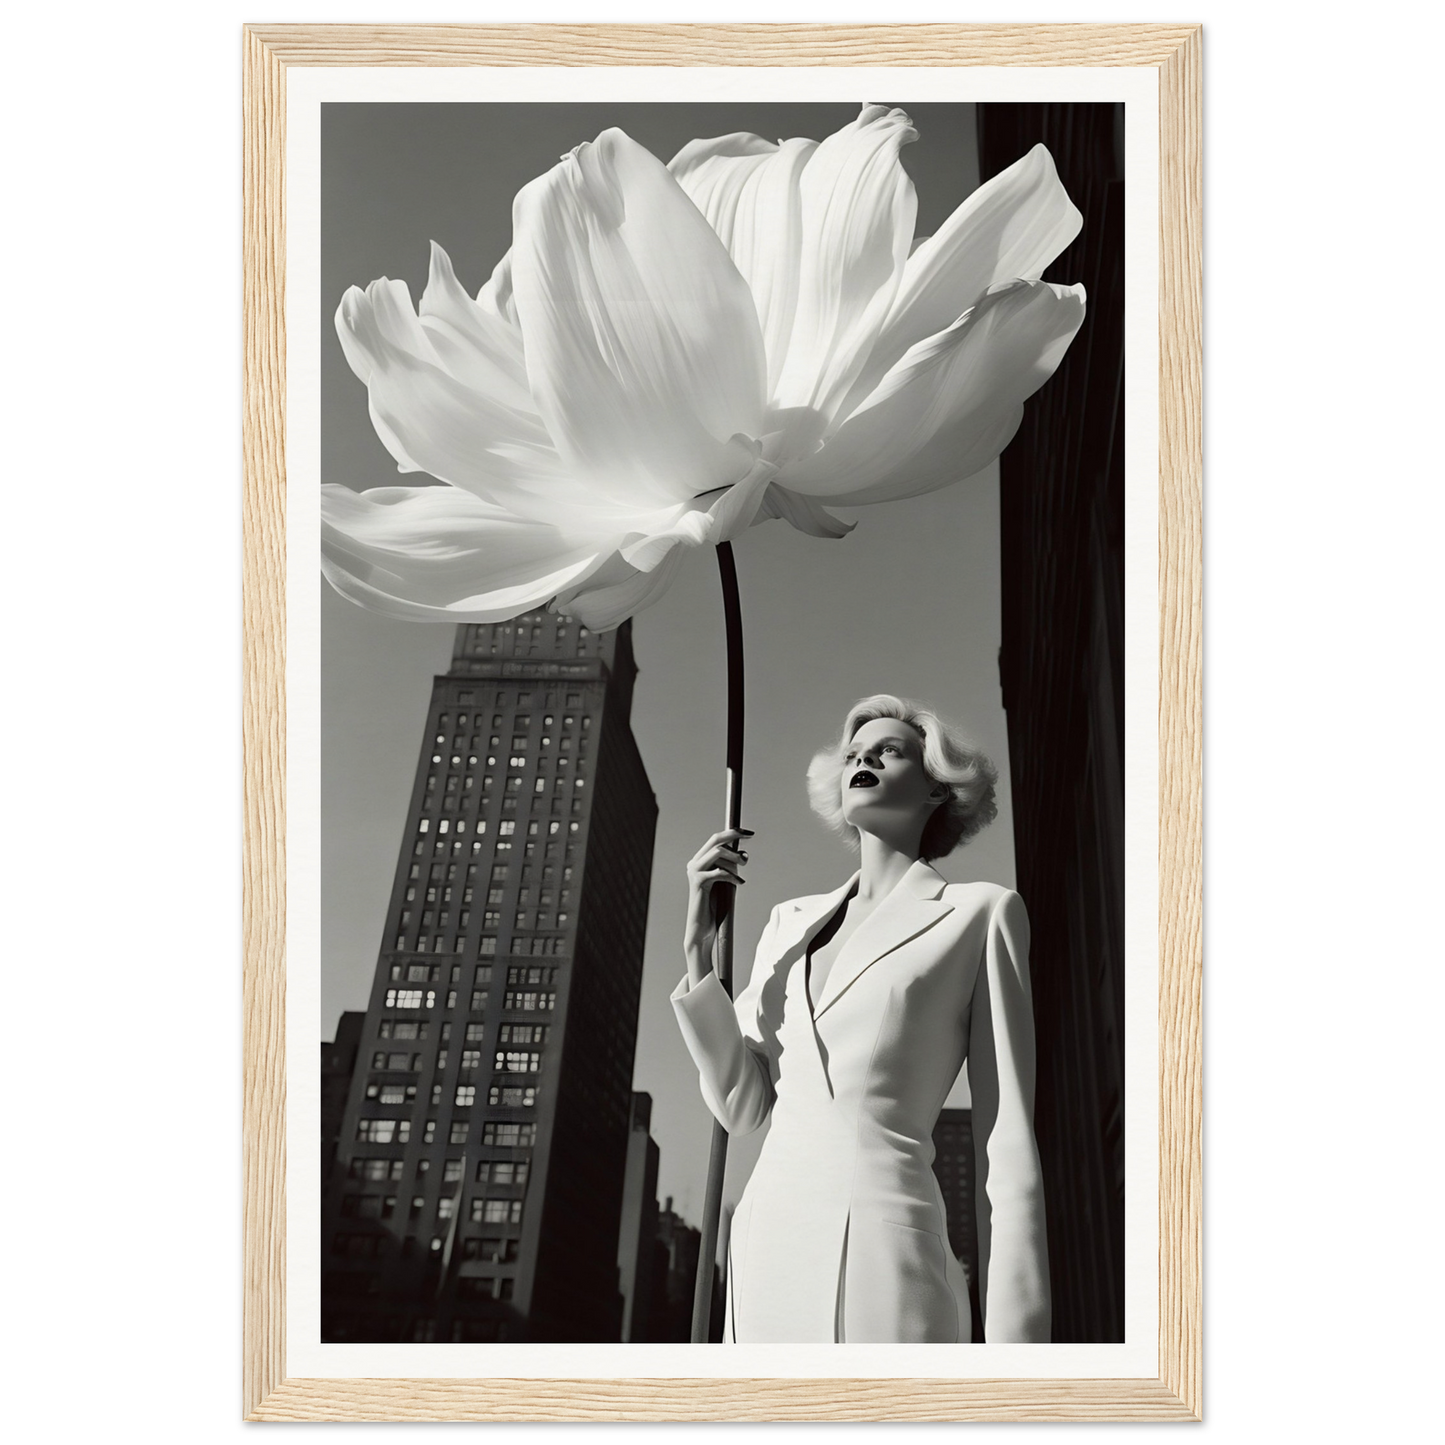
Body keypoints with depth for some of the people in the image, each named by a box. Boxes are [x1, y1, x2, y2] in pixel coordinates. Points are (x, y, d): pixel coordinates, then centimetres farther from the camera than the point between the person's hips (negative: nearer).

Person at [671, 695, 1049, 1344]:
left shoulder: (979, 913, 4)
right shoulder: (791, 921, 18)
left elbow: (1006, 1146, 0)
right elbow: (741, 1104, 11)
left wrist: (1013, 1339, -6)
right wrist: (700, 943, 2)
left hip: (883, 1262, -5)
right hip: (767, 1254, 5)